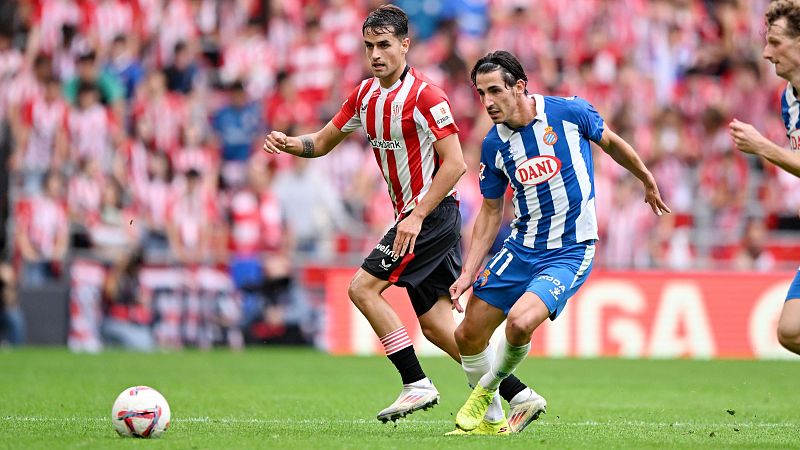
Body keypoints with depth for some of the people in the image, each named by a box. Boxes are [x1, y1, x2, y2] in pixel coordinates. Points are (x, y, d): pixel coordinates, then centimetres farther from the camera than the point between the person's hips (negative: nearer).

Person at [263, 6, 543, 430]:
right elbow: (323, 142, 19)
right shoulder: (365, 95, 9)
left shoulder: (424, 96, -15)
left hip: (432, 215, -8)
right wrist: (288, 143, -3)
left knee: (362, 288, -13)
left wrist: (417, 217, -23)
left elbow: (455, 163, -19)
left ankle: (416, 384, -9)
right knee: (435, 325, 6)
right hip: (413, 216, 9)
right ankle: (517, 394, 10)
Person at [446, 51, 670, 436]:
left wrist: (647, 181, 21)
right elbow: (491, 212, 9)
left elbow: (610, 142, 7)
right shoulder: (494, 145, -2)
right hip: (521, 247, 5)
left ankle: (486, 391, 3)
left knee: (519, 322, -27)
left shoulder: (568, 112, -13)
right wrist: (468, 273, 3)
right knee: (468, 336, 2)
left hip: (571, 252, -5)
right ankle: (491, 419, 25)